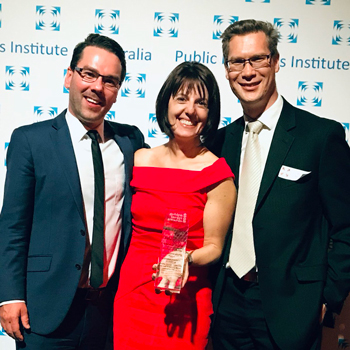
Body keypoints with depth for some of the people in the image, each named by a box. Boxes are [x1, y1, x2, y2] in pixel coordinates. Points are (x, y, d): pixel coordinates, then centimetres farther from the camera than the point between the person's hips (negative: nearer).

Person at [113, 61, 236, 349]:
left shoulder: (217, 174, -10)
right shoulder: (140, 160, 2)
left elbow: (213, 247, -6)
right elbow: (127, 225, 10)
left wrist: (185, 260, -25)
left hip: (181, 306, -3)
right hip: (130, 296, 4)